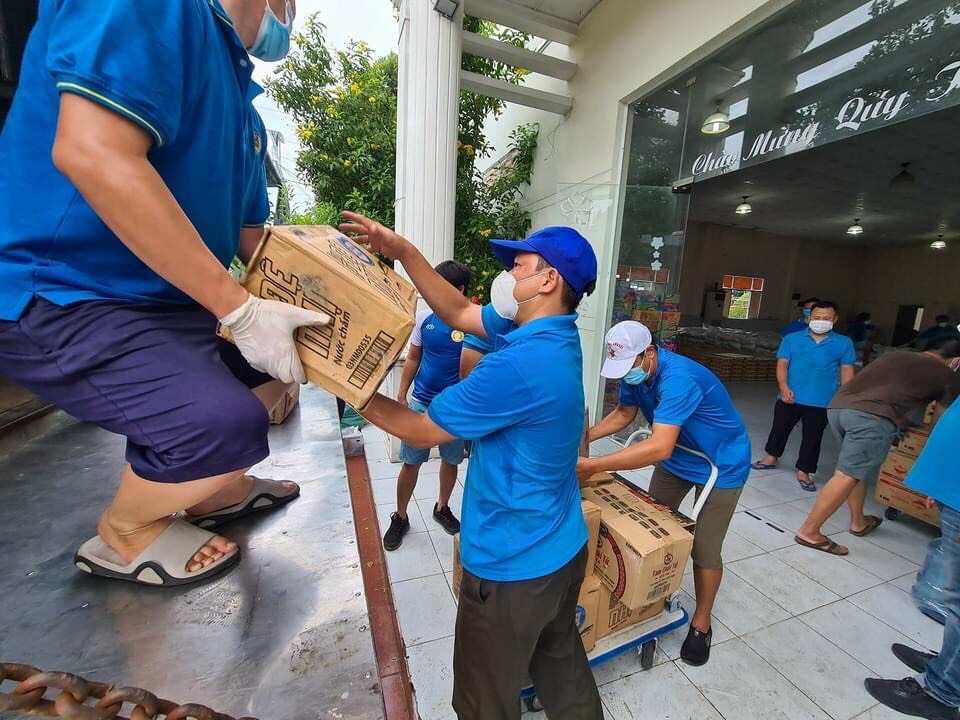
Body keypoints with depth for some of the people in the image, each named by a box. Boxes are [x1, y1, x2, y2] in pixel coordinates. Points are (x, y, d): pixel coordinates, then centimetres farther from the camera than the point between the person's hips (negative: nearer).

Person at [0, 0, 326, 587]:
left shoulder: (236, 89, 17)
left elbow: (251, 235, 15)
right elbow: (93, 153, -28)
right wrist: (240, 310, -28)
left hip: (167, 300, 10)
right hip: (63, 297, -10)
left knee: (284, 354, 17)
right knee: (227, 425, -27)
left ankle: (213, 489, 32)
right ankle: (124, 533, 8)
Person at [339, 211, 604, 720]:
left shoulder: (519, 365, -33)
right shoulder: (548, 333, -2)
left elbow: (421, 431, -21)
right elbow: (459, 313, 3)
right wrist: (402, 251, -2)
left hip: (512, 565, -8)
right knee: (562, 666, 31)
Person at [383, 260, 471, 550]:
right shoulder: (424, 317, -2)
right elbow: (413, 358, 7)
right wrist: (401, 394, 4)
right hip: (420, 403, 2)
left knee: (450, 461, 17)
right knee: (410, 463, 10)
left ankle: (442, 508, 41)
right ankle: (400, 518, 30)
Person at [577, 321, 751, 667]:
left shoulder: (678, 378, -39)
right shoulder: (636, 373, -13)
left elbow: (660, 448, -48)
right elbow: (623, 413, 1)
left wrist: (592, 466, -51)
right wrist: (586, 435, -16)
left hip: (721, 464, -7)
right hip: (677, 457, 7)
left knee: (704, 550, 1)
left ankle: (701, 623, 26)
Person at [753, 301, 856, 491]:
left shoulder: (844, 343, 2)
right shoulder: (792, 339, 0)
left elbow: (847, 371, 3)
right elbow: (782, 364, -2)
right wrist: (784, 387, -15)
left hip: (822, 402, 0)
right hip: (790, 397, 0)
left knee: (812, 438, 9)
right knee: (780, 428, 15)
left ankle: (803, 472, 23)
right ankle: (772, 457, 36)